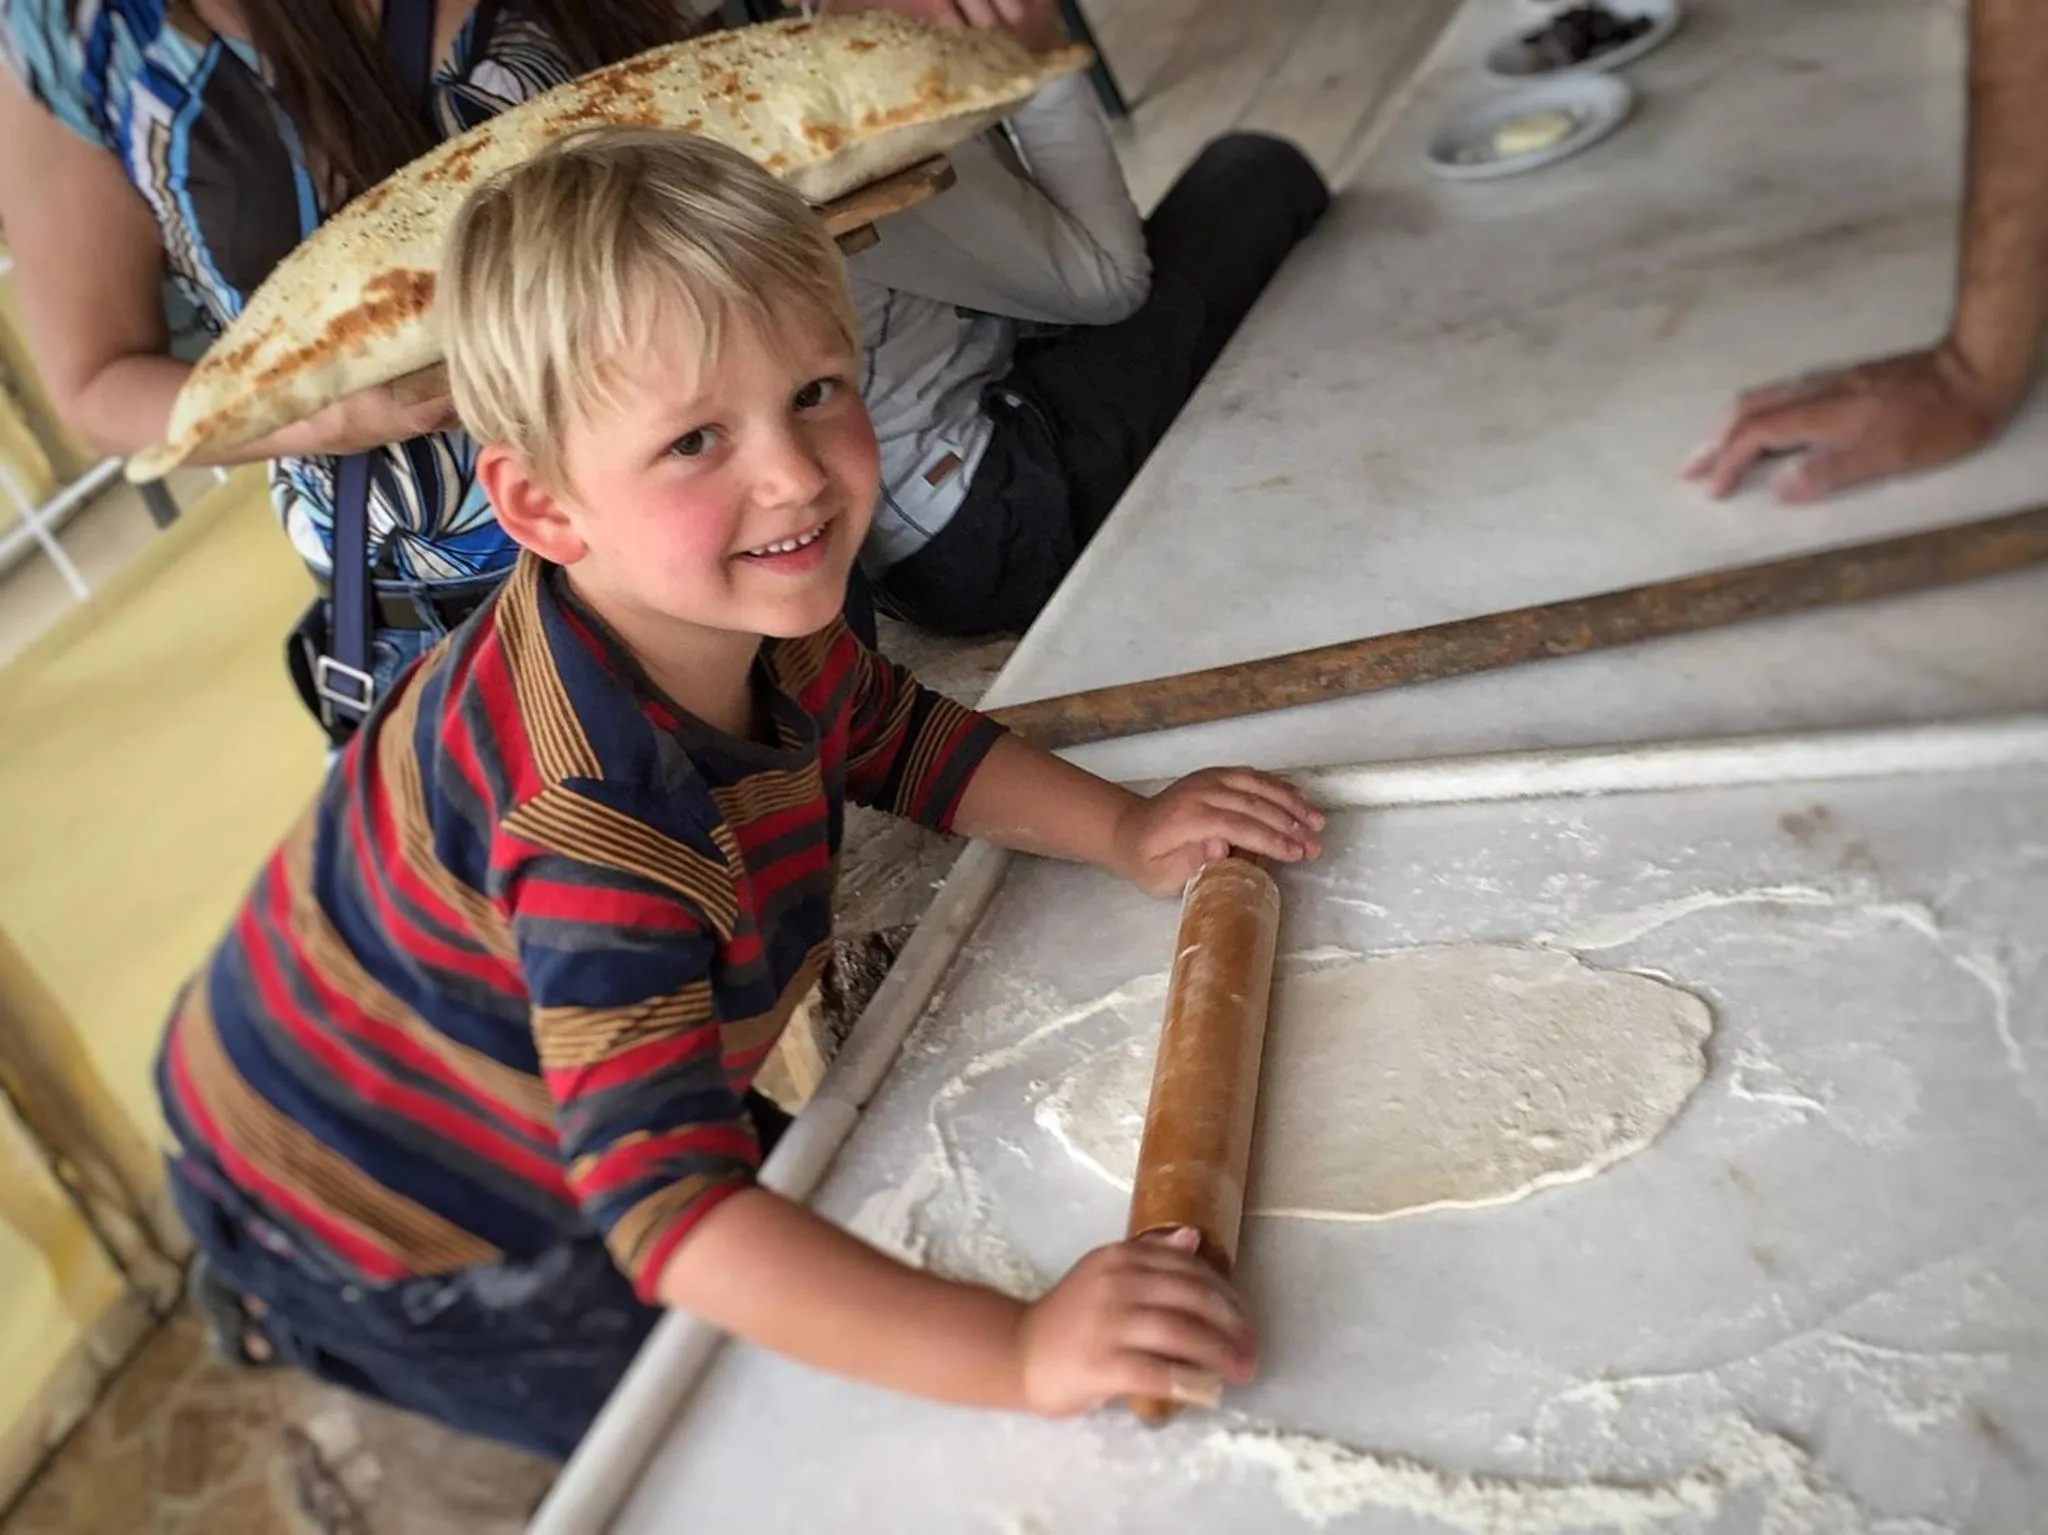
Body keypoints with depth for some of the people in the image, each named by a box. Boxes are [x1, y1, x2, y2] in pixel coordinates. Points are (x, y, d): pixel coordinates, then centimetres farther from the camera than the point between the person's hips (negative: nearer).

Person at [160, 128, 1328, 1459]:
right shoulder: (595, 823, -44)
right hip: (380, 1237, -7)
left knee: (854, 1224, 20)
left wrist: (1124, 831, -9)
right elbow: (669, 1211, -46)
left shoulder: (739, 604, -17)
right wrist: (1015, 1353, -53)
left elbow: (890, 732, 2)